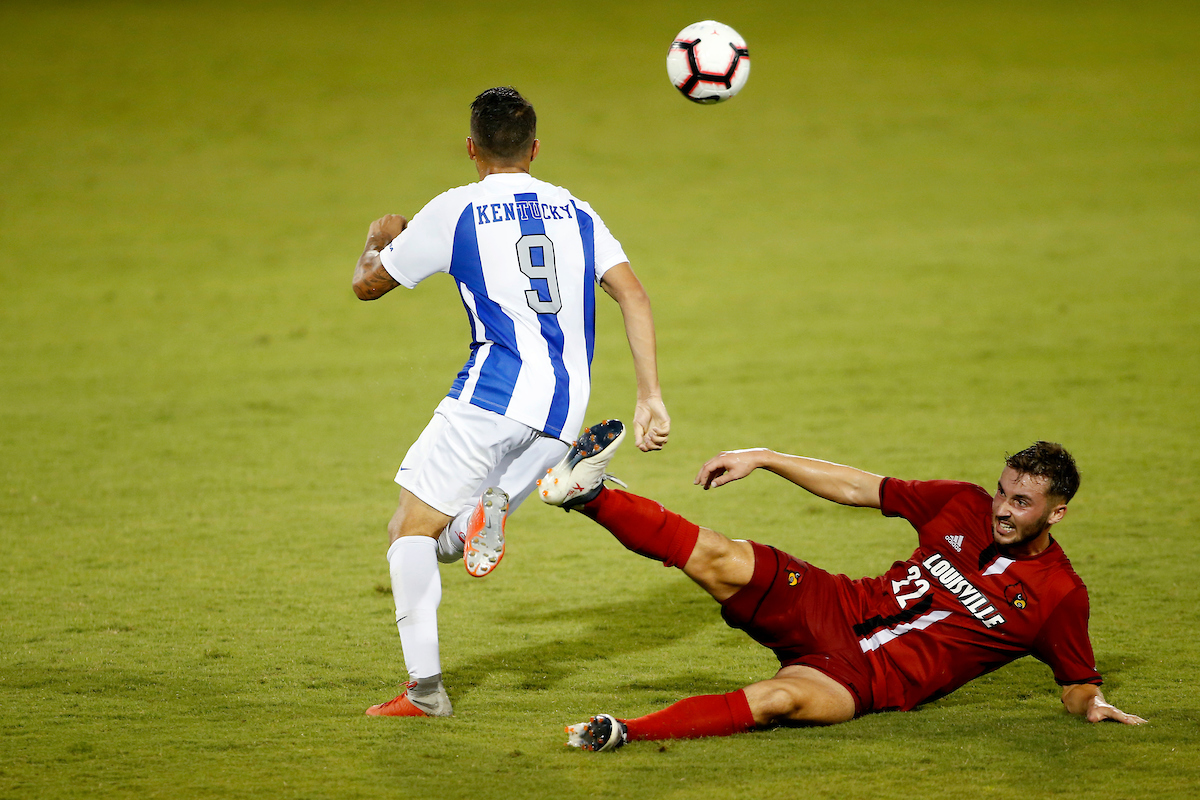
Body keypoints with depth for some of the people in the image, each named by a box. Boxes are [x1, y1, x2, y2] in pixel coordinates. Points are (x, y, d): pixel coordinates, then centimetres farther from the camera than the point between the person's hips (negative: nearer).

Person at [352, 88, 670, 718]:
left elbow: (367, 284, 15)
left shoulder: (455, 211, 6)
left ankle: (424, 686, -11)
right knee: (446, 541, 17)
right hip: (564, 414, 5)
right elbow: (633, 296, 8)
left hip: (494, 390, -5)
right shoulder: (576, 212, 18)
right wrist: (650, 398, 5)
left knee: (410, 530, 2)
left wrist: (378, 238, 38)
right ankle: (490, 512, -19)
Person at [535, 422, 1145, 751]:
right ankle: (589, 493, -16)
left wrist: (1092, 705, -16)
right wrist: (761, 459, 6)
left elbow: (1078, 684, 8)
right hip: (834, 608, 4)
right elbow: (858, 488, 10)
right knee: (724, 562, -20)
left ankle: (624, 734, -44)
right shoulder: (963, 505, 5)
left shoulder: (1060, 596, -3)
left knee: (777, 699, -36)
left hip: (869, 682, -4)